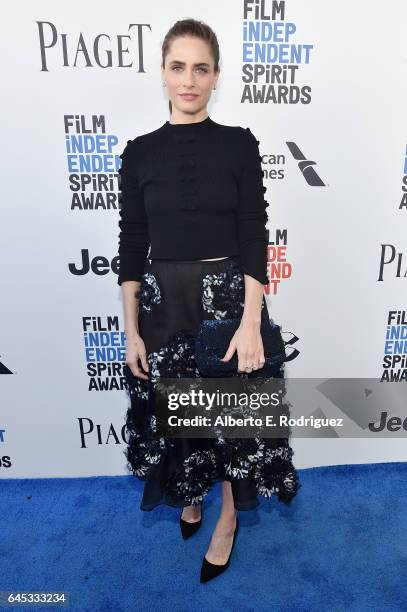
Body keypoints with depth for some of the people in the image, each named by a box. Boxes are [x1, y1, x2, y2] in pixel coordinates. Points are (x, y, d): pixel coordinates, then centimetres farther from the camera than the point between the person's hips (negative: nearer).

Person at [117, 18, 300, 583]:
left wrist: (251, 323, -16)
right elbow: (132, 246, 2)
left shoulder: (239, 144, 0)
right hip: (163, 302, 2)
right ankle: (190, 494, 47)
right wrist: (131, 331, -2)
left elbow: (254, 237, -6)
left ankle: (228, 517, 37)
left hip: (229, 297, -1)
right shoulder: (139, 152, 3)